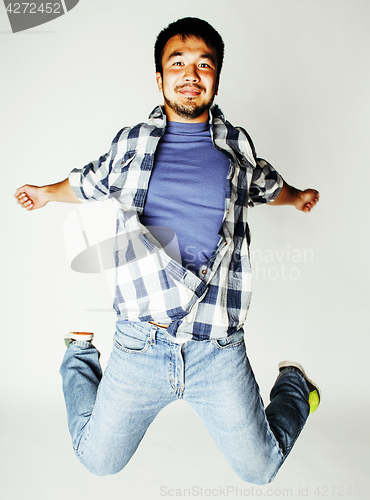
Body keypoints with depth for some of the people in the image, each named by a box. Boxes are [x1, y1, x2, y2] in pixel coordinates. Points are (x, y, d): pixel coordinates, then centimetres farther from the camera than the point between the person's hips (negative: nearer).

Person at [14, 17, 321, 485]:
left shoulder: (237, 146, 6)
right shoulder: (130, 143, 5)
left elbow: (267, 185, 28)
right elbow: (88, 182, 25)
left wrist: (298, 198, 46)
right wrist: (47, 192, 41)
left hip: (217, 351, 0)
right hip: (139, 345, 1)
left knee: (259, 469, 11)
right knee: (98, 462, 15)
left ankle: (293, 384, 40)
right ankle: (80, 354, 39)